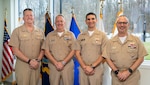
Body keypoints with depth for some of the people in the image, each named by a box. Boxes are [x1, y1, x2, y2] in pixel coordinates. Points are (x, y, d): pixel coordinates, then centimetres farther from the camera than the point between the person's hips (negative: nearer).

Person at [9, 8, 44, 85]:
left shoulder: (40, 32, 7)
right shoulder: (17, 31, -3)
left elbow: (42, 49, 8)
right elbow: (15, 51, -8)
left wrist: (37, 60, -9)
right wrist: (29, 61, -15)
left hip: (36, 66, 3)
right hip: (22, 66, -3)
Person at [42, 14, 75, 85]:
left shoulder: (70, 35, 4)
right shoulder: (50, 35, 7)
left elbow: (73, 51, -1)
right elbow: (46, 52, 3)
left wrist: (63, 62, -10)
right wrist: (56, 63, -9)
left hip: (68, 65, -1)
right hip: (53, 65, 1)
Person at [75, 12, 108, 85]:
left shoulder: (102, 35, 1)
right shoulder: (81, 36, 8)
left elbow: (104, 54, -4)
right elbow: (77, 53, 5)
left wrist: (92, 66, -11)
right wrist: (84, 67, -7)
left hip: (97, 69, -2)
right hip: (83, 69, 2)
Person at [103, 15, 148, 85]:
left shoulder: (136, 40, 0)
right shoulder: (111, 42, 4)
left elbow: (141, 58, -2)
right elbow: (108, 58, 2)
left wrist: (129, 71, -10)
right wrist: (117, 72, -10)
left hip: (132, 76, -1)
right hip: (116, 76, 1)